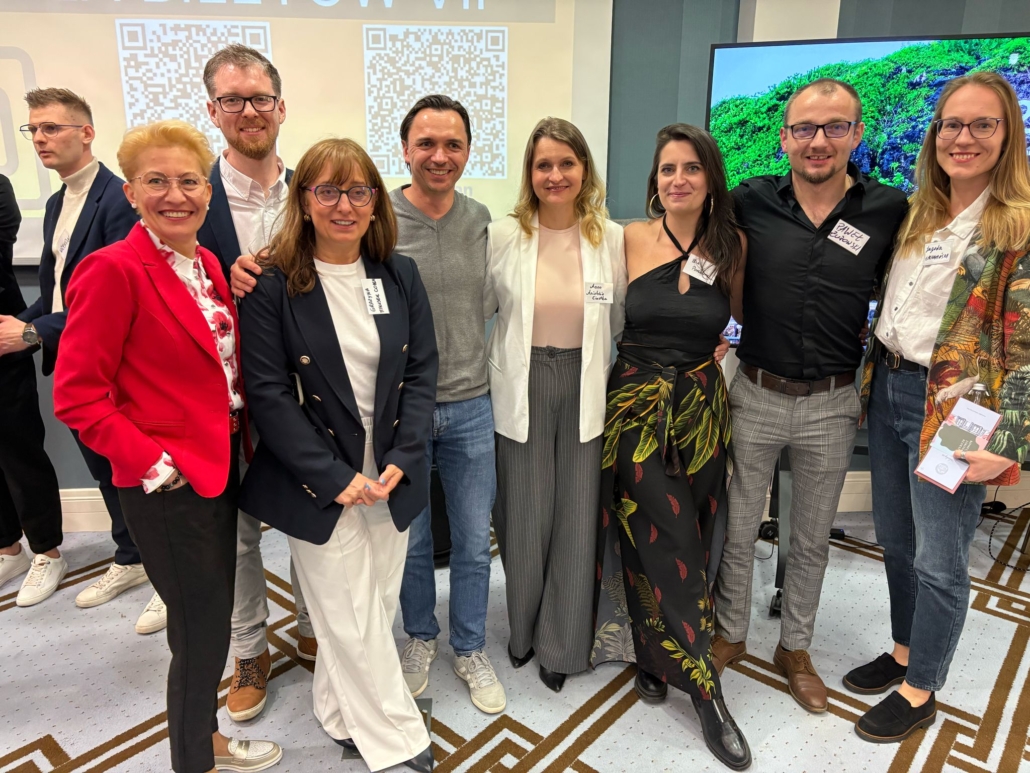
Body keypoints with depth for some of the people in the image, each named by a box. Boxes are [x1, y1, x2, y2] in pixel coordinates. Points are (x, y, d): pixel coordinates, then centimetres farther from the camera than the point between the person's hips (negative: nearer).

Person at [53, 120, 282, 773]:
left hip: (221, 467, 7)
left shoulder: (208, 265, 7)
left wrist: (244, 437, 4)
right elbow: (78, 395, -16)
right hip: (168, 487, -7)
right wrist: (152, 463, -18)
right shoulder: (114, 270, -16)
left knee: (211, 621, 22)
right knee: (201, 633, 8)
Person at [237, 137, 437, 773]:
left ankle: (344, 714, 40)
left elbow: (422, 370, 2)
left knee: (377, 607, 15)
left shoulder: (400, 273, 3)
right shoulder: (274, 283, -9)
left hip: (392, 476, 4)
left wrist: (402, 459, -9)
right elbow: (269, 393, -11)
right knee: (353, 620, 5)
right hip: (320, 483, -4)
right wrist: (335, 477, -15)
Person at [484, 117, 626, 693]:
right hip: (522, 390, -1)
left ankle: (562, 645, 27)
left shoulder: (611, 238, 0)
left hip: (585, 390, 1)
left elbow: (623, 319, 7)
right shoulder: (503, 236, -3)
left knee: (577, 516, 7)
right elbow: (477, 311, 4)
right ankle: (523, 629, 34)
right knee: (525, 516, 7)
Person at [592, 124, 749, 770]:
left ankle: (655, 656, 31)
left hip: (702, 408, 3)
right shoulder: (629, 239, -4)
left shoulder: (732, 244, 2)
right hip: (638, 406, -2)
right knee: (667, 541, -2)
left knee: (691, 538, 10)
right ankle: (705, 689, 13)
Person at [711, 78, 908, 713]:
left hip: (833, 406, 1)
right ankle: (732, 634, 36)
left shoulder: (890, 211, -6)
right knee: (739, 527, 13)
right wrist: (751, 322, 1)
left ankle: (796, 648, 38)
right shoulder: (751, 203, -7)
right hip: (755, 396, 0)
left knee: (812, 537, 17)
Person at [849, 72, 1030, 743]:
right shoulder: (917, 215, 9)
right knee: (895, 540, 18)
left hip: (952, 410, -6)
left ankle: (920, 691, 26)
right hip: (888, 392, 7)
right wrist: (875, 379, 10)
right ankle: (904, 651, 39)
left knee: (939, 561, 6)